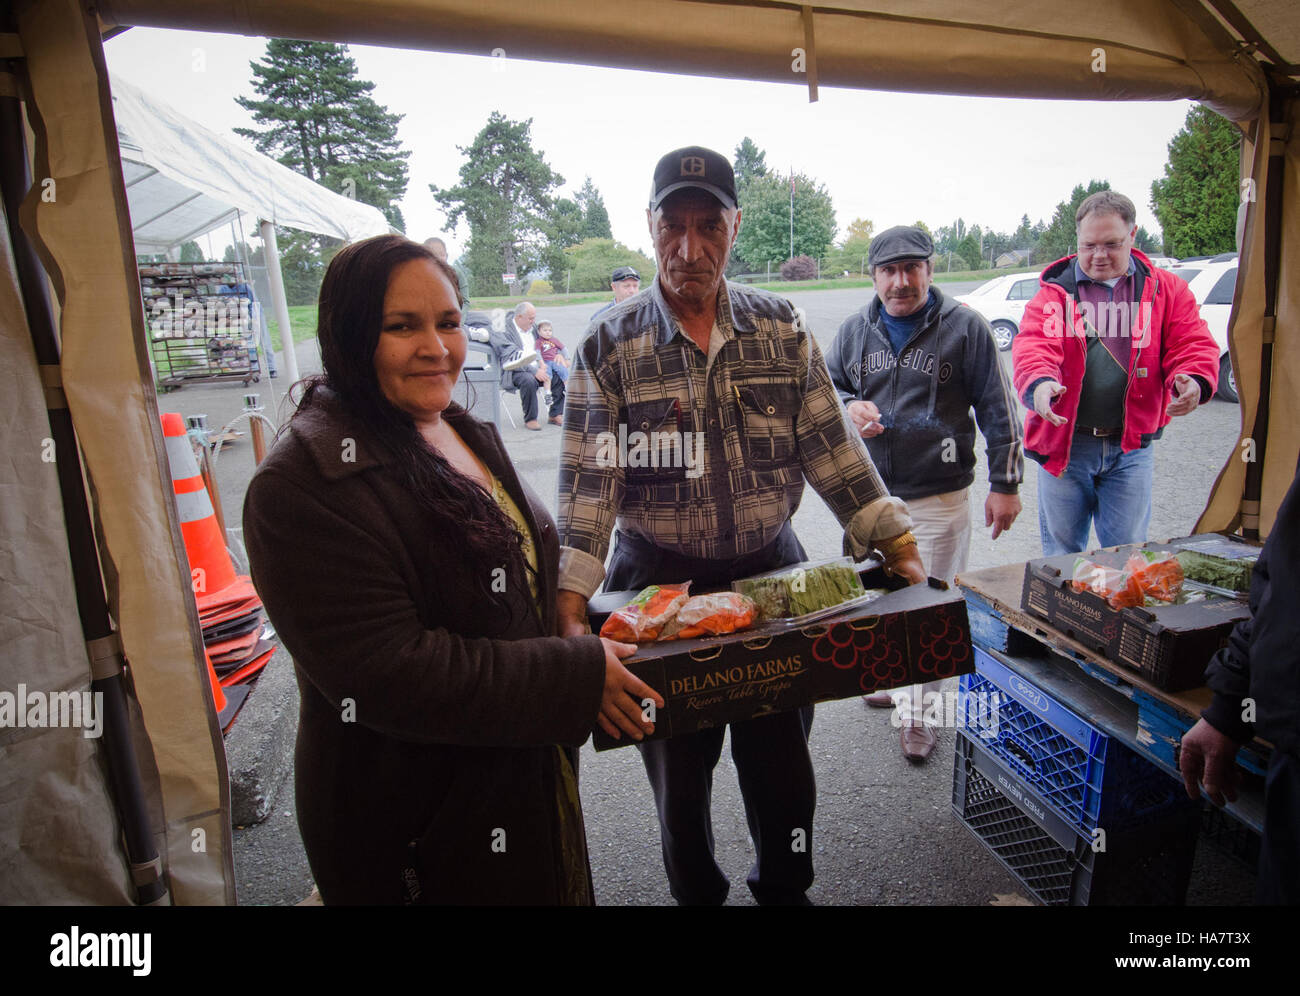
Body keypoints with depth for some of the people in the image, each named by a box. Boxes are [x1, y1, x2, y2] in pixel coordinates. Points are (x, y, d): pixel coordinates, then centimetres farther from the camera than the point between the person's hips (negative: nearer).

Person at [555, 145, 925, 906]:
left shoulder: (783, 328, 1)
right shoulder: (610, 346, -6)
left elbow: (833, 449, 0)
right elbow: (588, 479, -12)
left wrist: (898, 545, -7)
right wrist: (572, 598, -21)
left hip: (774, 571, 2)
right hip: (658, 585, -1)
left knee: (783, 764, 18)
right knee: (679, 773, 16)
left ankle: (785, 888, 46)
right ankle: (696, 894, 45)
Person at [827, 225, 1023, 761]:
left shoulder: (965, 327, -4)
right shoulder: (855, 329, 5)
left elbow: (998, 410, -1)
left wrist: (1005, 484, -2)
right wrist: (849, 407, -8)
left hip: (939, 498, -4)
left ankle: (917, 710, 20)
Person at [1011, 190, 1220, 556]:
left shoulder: (1165, 289, 8)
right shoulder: (1055, 291, 1)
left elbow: (1192, 344, 3)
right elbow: (1033, 344, -15)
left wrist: (1194, 381, -21)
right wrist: (1039, 382, -37)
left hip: (1130, 447, 2)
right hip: (1063, 441, -1)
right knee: (1060, 556, 10)